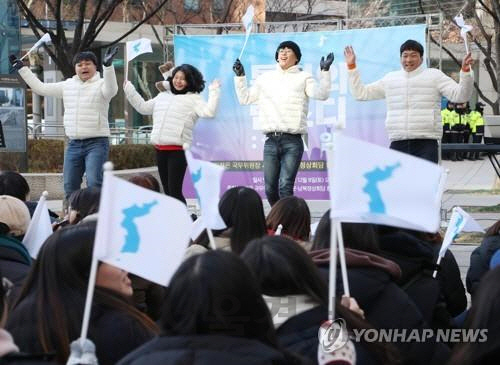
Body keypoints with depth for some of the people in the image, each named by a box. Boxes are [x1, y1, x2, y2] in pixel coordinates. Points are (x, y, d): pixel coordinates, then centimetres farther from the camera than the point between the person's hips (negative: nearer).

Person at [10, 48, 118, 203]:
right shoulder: (68, 85, 13)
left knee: (95, 184, -19)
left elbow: (111, 90, -28)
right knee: (69, 186, 9)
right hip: (73, 144, 6)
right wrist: (21, 68, 19)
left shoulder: (101, 84, -4)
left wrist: (108, 65, -44)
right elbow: (40, 88, 18)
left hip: (97, 143, -6)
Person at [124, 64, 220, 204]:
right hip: (160, 149, 7)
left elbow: (209, 112, -14)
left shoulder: (194, 99, 1)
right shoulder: (163, 96, 19)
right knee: (167, 190, 11)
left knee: (175, 191, -11)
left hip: (178, 150, -7)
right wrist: (129, 89, 28)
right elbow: (143, 107, 29)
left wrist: (214, 91, -15)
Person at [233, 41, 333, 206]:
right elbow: (245, 98, 23)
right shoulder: (266, 78, 19)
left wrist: (325, 72, -17)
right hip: (271, 141, 4)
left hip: (292, 141, -4)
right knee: (270, 189, 3)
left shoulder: (303, 77, 9)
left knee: (285, 186, -15)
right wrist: (240, 77, 16)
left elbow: (321, 94, -7)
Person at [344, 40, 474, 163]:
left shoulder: (434, 76, 6)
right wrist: (351, 67, 18)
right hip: (397, 144, 4)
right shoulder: (390, 79, 18)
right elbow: (360, 93, 22)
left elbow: (460, 95, -2)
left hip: (426, 143, -4)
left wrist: (465, 71, -18)